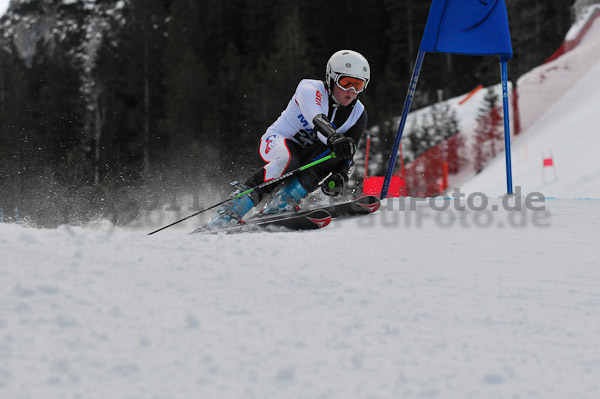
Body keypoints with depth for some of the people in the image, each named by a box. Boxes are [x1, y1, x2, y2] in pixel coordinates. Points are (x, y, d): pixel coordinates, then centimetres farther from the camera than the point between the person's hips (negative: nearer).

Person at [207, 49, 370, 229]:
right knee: (287, 160, -39)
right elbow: (318, 121, -40)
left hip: (309, 154, 5)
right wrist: (335, 139, -59)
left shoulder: (358, 115, -4)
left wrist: (339, 177, -27)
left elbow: (347, 156, -5)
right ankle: (228, 213, -40)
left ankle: (281, 204, -33)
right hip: (278, 141, -5)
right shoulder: (310, 90, -19)